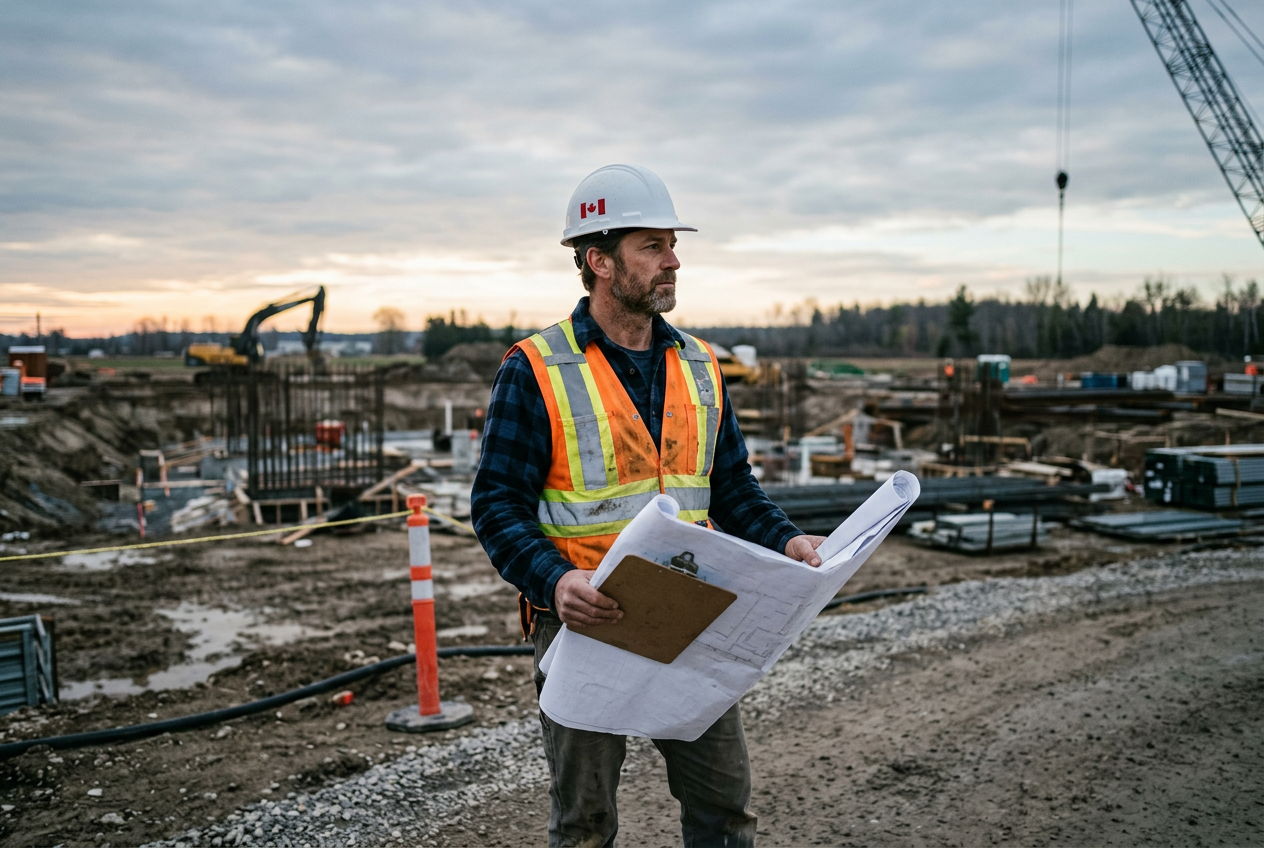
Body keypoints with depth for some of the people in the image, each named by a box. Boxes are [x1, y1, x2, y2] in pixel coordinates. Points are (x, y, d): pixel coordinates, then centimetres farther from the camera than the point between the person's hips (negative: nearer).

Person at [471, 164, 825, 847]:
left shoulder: (699, 366, 9)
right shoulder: (536, 371, -8)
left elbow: (732, 487, 14)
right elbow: (497, 504, -10)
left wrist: (784, 540, -4)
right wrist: (554, 580, -26)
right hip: (586, 619, -4)